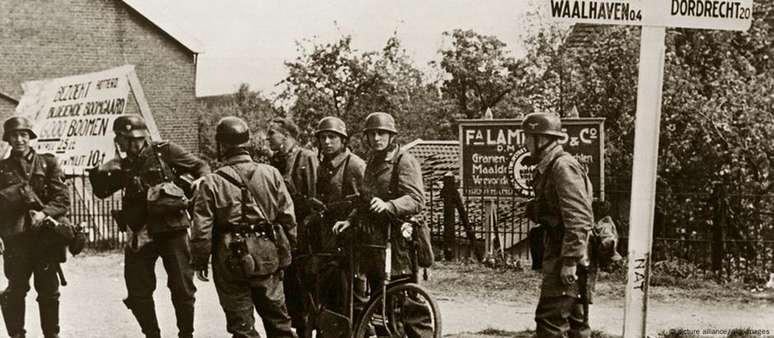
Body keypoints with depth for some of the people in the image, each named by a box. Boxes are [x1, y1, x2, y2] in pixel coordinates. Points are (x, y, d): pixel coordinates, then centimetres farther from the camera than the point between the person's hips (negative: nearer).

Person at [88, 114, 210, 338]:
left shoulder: (165, 152, -2)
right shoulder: (124, 165, 9)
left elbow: (201, 167, 2)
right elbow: (101, 192, 10)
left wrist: (202, 181, -19)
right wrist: (99, 175, -10)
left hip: (172, 229, -4)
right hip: (141, 234, 4)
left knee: (182, 288, 4)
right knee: (138, 293, 6)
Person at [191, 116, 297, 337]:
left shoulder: (212, 184, -10)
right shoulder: (271, 174, -2)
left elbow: (201, 230, -9)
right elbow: (288, 217, 1)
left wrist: (200, 262, 3)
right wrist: (286, 250, 13)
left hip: (232, 262, -3)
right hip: (268, 258, 3)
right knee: (278, 319, 16)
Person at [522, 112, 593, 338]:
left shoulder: (563, 166, -15)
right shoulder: (548, 167, 16)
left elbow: (580, 219, -22)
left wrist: (570, 261, -24)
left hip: (564, 259, -10)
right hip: (557, 254, 10)